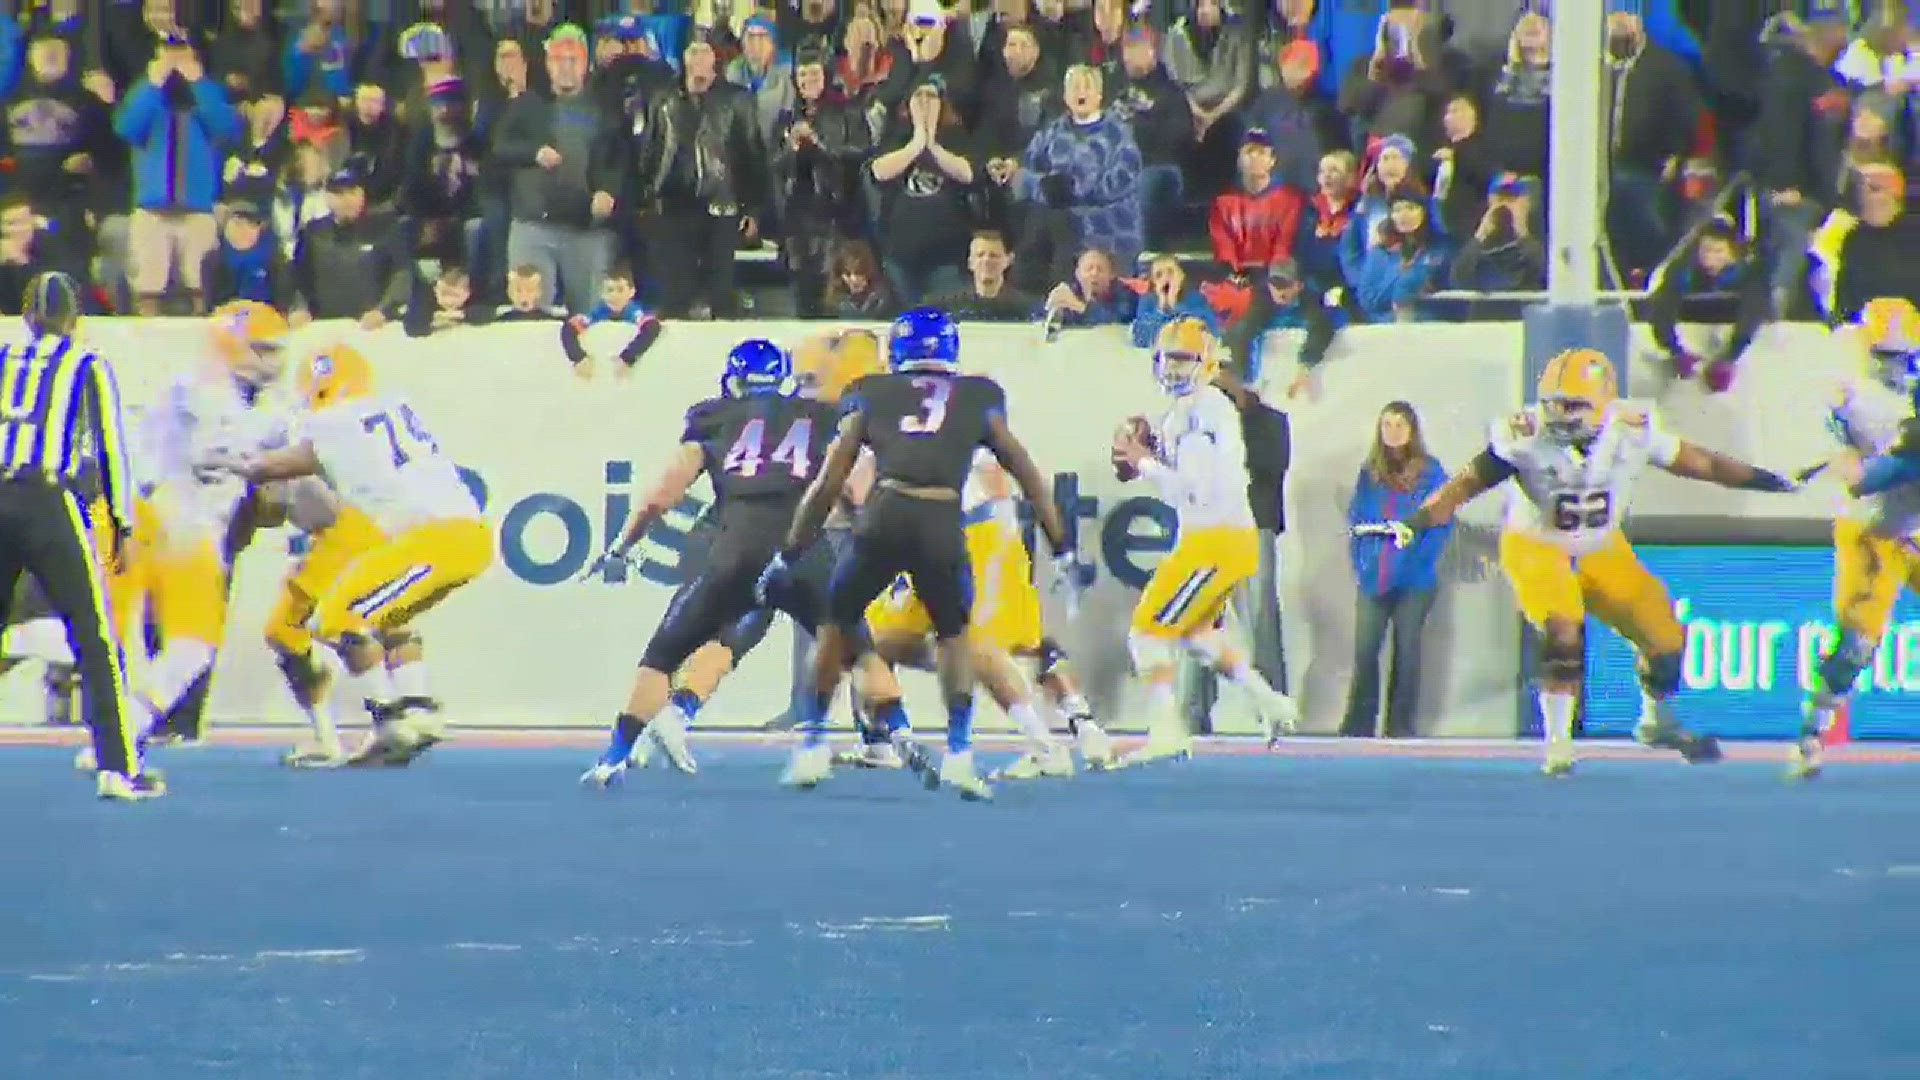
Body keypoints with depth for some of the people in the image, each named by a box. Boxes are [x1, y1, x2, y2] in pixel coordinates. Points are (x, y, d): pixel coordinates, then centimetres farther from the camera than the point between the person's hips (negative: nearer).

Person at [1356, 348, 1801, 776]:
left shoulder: (1631, 430, -17)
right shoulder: (1525, 438, -25)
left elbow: (1696, 462, -4)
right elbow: (1468, 482, -22)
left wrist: (1768, 481, 0)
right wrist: (1414, 522, -35)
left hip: (1603, 551, 3)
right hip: (1537, 549, -3)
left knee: (1664, 640, 1)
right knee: (1564, 635, -27)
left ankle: (1657, 722, 32)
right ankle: (1557, 745, -12)